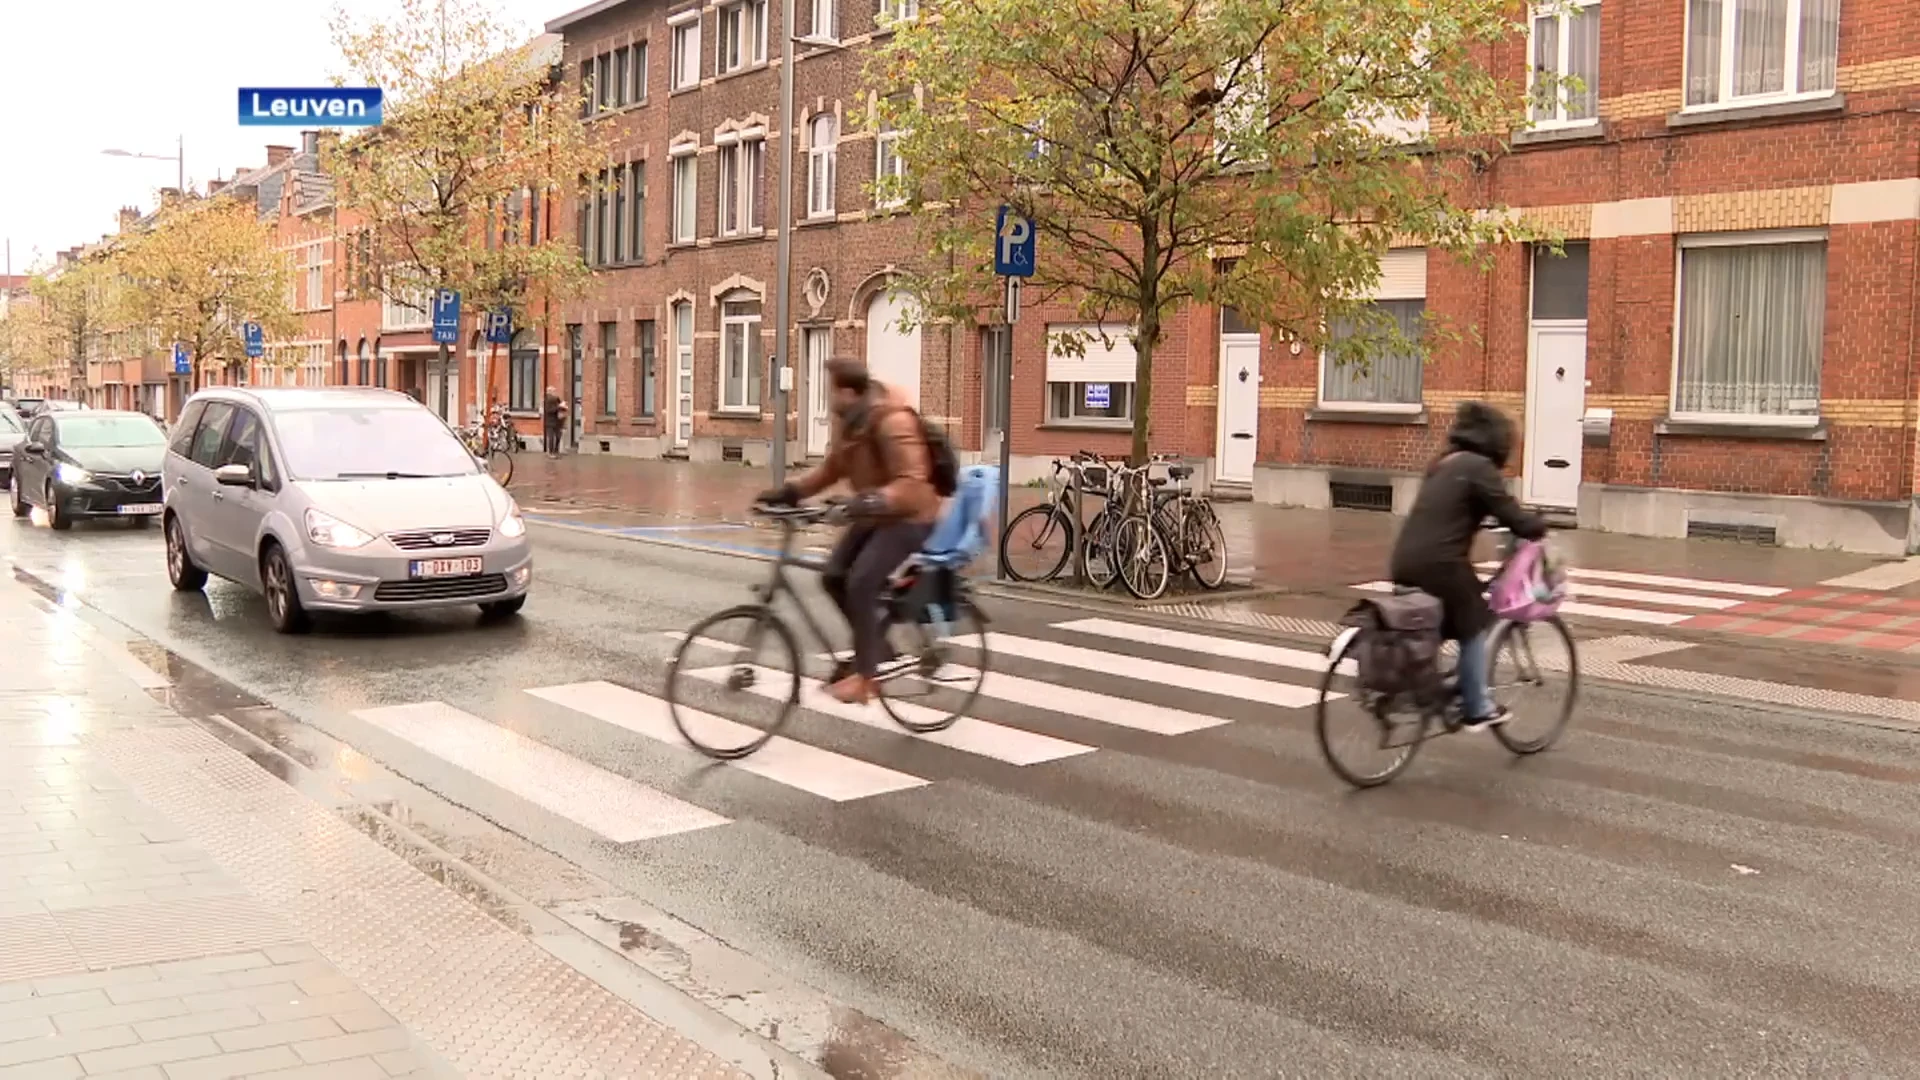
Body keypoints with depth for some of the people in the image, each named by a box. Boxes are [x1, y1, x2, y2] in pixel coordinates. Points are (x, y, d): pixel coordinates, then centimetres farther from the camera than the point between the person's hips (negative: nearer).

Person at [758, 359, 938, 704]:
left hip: (908, 516, -9)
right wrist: (790, 490, -6)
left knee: (861, 583, -20)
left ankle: (864, 674, -10)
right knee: (834, 576, 1)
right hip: (875, 515, 9)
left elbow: (910, 481, -33)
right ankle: (875, 645, 20)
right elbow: (832, 468, 6)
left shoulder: (892, 420, -27)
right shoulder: (847, 418, 0)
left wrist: (872, 501, -48)